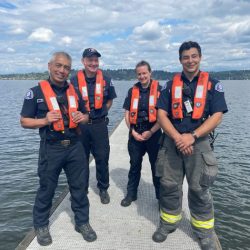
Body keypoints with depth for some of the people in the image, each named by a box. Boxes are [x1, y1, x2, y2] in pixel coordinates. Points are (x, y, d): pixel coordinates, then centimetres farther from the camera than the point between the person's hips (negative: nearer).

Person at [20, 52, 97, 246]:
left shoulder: (74, 91, 8)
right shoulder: (36, 92, -5)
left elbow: (85, 115, 17)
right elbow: (24, 121, -3)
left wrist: (82, 117, -6)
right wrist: (45, 121, -20)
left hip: (75, 146, 4)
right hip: (51, 149, -4)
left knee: (80, 186, 13)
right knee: (46, 189, 12)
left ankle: (82, 222, 31)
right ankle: (41, 226, 33)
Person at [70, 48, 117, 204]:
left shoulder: (105, 80, -2)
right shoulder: (75, 80, -6)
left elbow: (110, 100, 11)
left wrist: (101, 113, 4)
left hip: (99, 125, 0)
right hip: (81, 125, 0)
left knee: (102, 158, 5)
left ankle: (103, 189, 24)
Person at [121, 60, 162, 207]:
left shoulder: (159, 89, -2)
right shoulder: (132, 91, 8)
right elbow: (127, 114, 7)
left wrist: (151, 132, -12)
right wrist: (133, 132, -5)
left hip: (153, 133, -2)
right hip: (135, 134, 3)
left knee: (157, 166, 8)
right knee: (134, 165, 13)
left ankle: (161, 196, 24)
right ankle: (131, 194, 27)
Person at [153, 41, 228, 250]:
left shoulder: (213, 84, 3)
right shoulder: (171, 85, 7)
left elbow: (217, 116, -6)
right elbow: (161, 114, -1)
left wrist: (192, 136, -18)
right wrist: (177, 137, -15)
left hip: (199, 143, -1)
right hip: (172, 143, 2)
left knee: (200, 190, 7)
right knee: (169, 186, 9)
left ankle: (205, 231, 27)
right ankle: (169, 223, 30)